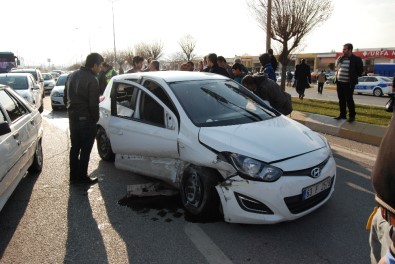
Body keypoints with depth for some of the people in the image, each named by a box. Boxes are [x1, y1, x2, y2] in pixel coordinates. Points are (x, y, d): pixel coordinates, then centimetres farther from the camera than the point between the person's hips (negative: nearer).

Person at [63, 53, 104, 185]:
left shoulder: (72, 76, 9)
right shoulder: (92, 80, -17)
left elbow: (65, 98, 15)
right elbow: (93, 104, -19)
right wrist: (96, 119, -6)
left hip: (72, 118, 8)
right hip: (86, 119, -8)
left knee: (74, 148, 15)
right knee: (85, 149, 3)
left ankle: (73, 176, 23)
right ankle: (82, 177, 11)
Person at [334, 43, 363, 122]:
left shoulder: (356, 59, -7)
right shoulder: (340, 58, 10)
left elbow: (360, 71, -3)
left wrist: (353, 76, -1)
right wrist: (337, 75, 9)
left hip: (349, 84, -6)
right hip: (339, 83, 6)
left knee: (349, 99, -3)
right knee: (341, 99, 11)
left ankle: (352, 116, 8)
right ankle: (342, 114, 22)